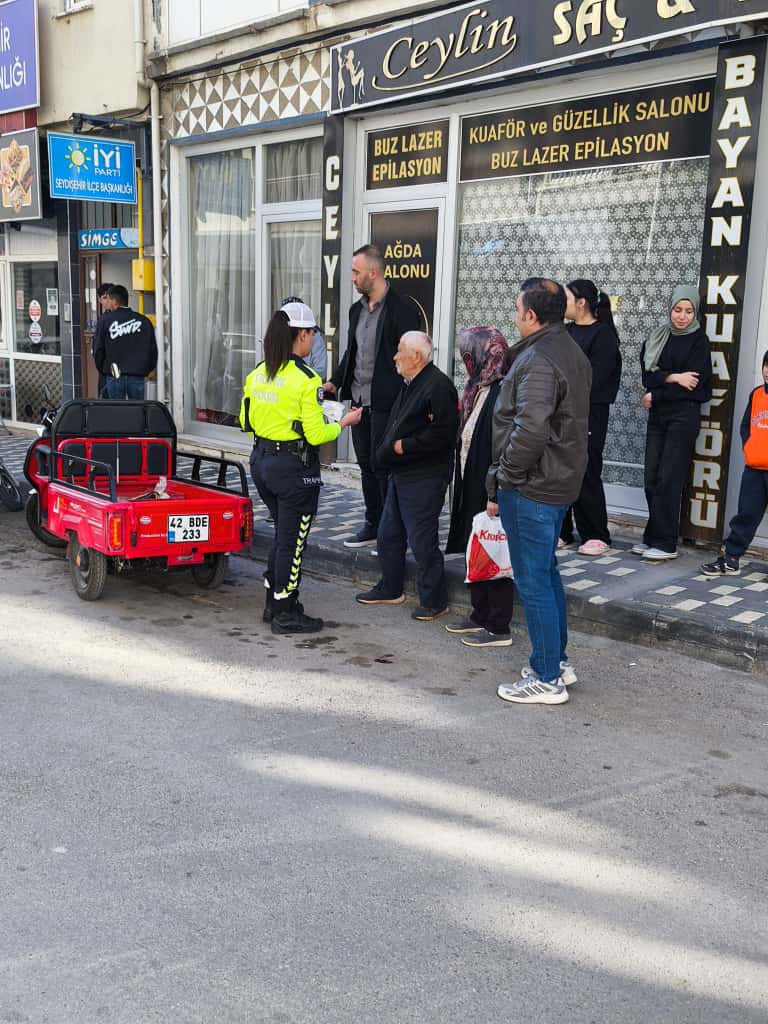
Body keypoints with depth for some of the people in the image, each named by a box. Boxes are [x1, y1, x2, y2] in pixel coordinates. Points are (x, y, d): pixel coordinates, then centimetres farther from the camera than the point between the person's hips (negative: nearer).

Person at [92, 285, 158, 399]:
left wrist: (102, 369, 15)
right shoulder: (144, 321, 4)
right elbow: (153, 350, 8)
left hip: (114, 376, -1)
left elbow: (98, 349, 1)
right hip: (138, 376, 1)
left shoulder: (105, 320, -2)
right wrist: (147, 369, 19)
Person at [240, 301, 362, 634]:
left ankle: (274, 603, 30)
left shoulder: (257, 374, 4)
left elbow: (247, 422, 10)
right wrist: (344, 422, -1)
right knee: (293, 540, 5)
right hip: (294, 467, -7)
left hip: (261, 461, 7)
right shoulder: (306, 379, -17)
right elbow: (316, 434, -17)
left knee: (282, 532, 22)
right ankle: (286, 614, 14)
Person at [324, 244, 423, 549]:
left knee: (382, 466, -3)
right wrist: (336, 382, 8)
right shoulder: (357, 309, 13)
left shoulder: (402, 309, -12)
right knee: (366, 465, 13)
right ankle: (373, 526, 25)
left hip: (386, 402, -8)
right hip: (359, 399, 8)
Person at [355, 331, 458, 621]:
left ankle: (433, 601, 9)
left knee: (422, 540, -3)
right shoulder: (409, 384, 16)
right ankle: (390, 589, 33)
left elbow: (442, 433, -24)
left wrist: (405, 445, -17)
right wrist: (388, 449, 10)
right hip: (400, 474, 10)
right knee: (388, 536, 17)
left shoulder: (438, 385, -16)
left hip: (423, 478, -10)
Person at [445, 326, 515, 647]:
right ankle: (481, 615, 30)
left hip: (491, 490, -10)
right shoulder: (479, 389, 10)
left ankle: (498, 628, 11)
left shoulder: (501, 393, -20)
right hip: (473, 488, 10)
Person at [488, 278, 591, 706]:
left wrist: (504, 479, -18)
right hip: (562, 482, 10)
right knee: (548, 572, 21)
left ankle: (547, 679, 8)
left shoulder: (537, 360, -20)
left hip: (531, 489, -10)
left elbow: (530, 430, -31)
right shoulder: (573, 353, 13)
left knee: (533, 582, -1)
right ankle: (559, 660, 32)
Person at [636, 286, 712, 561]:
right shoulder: (658, 337, 10)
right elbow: (648, 374, 0)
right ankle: (653, 537, 13)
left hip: (683, 415, -5)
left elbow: (692, 384, -10)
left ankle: (665, 544, -2)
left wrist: (655, 397, -7)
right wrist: (673, 377, -16)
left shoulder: (699, 340, -3)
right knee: (651, 477, 4)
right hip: (658, 415, 5)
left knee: (669, 479, -7)